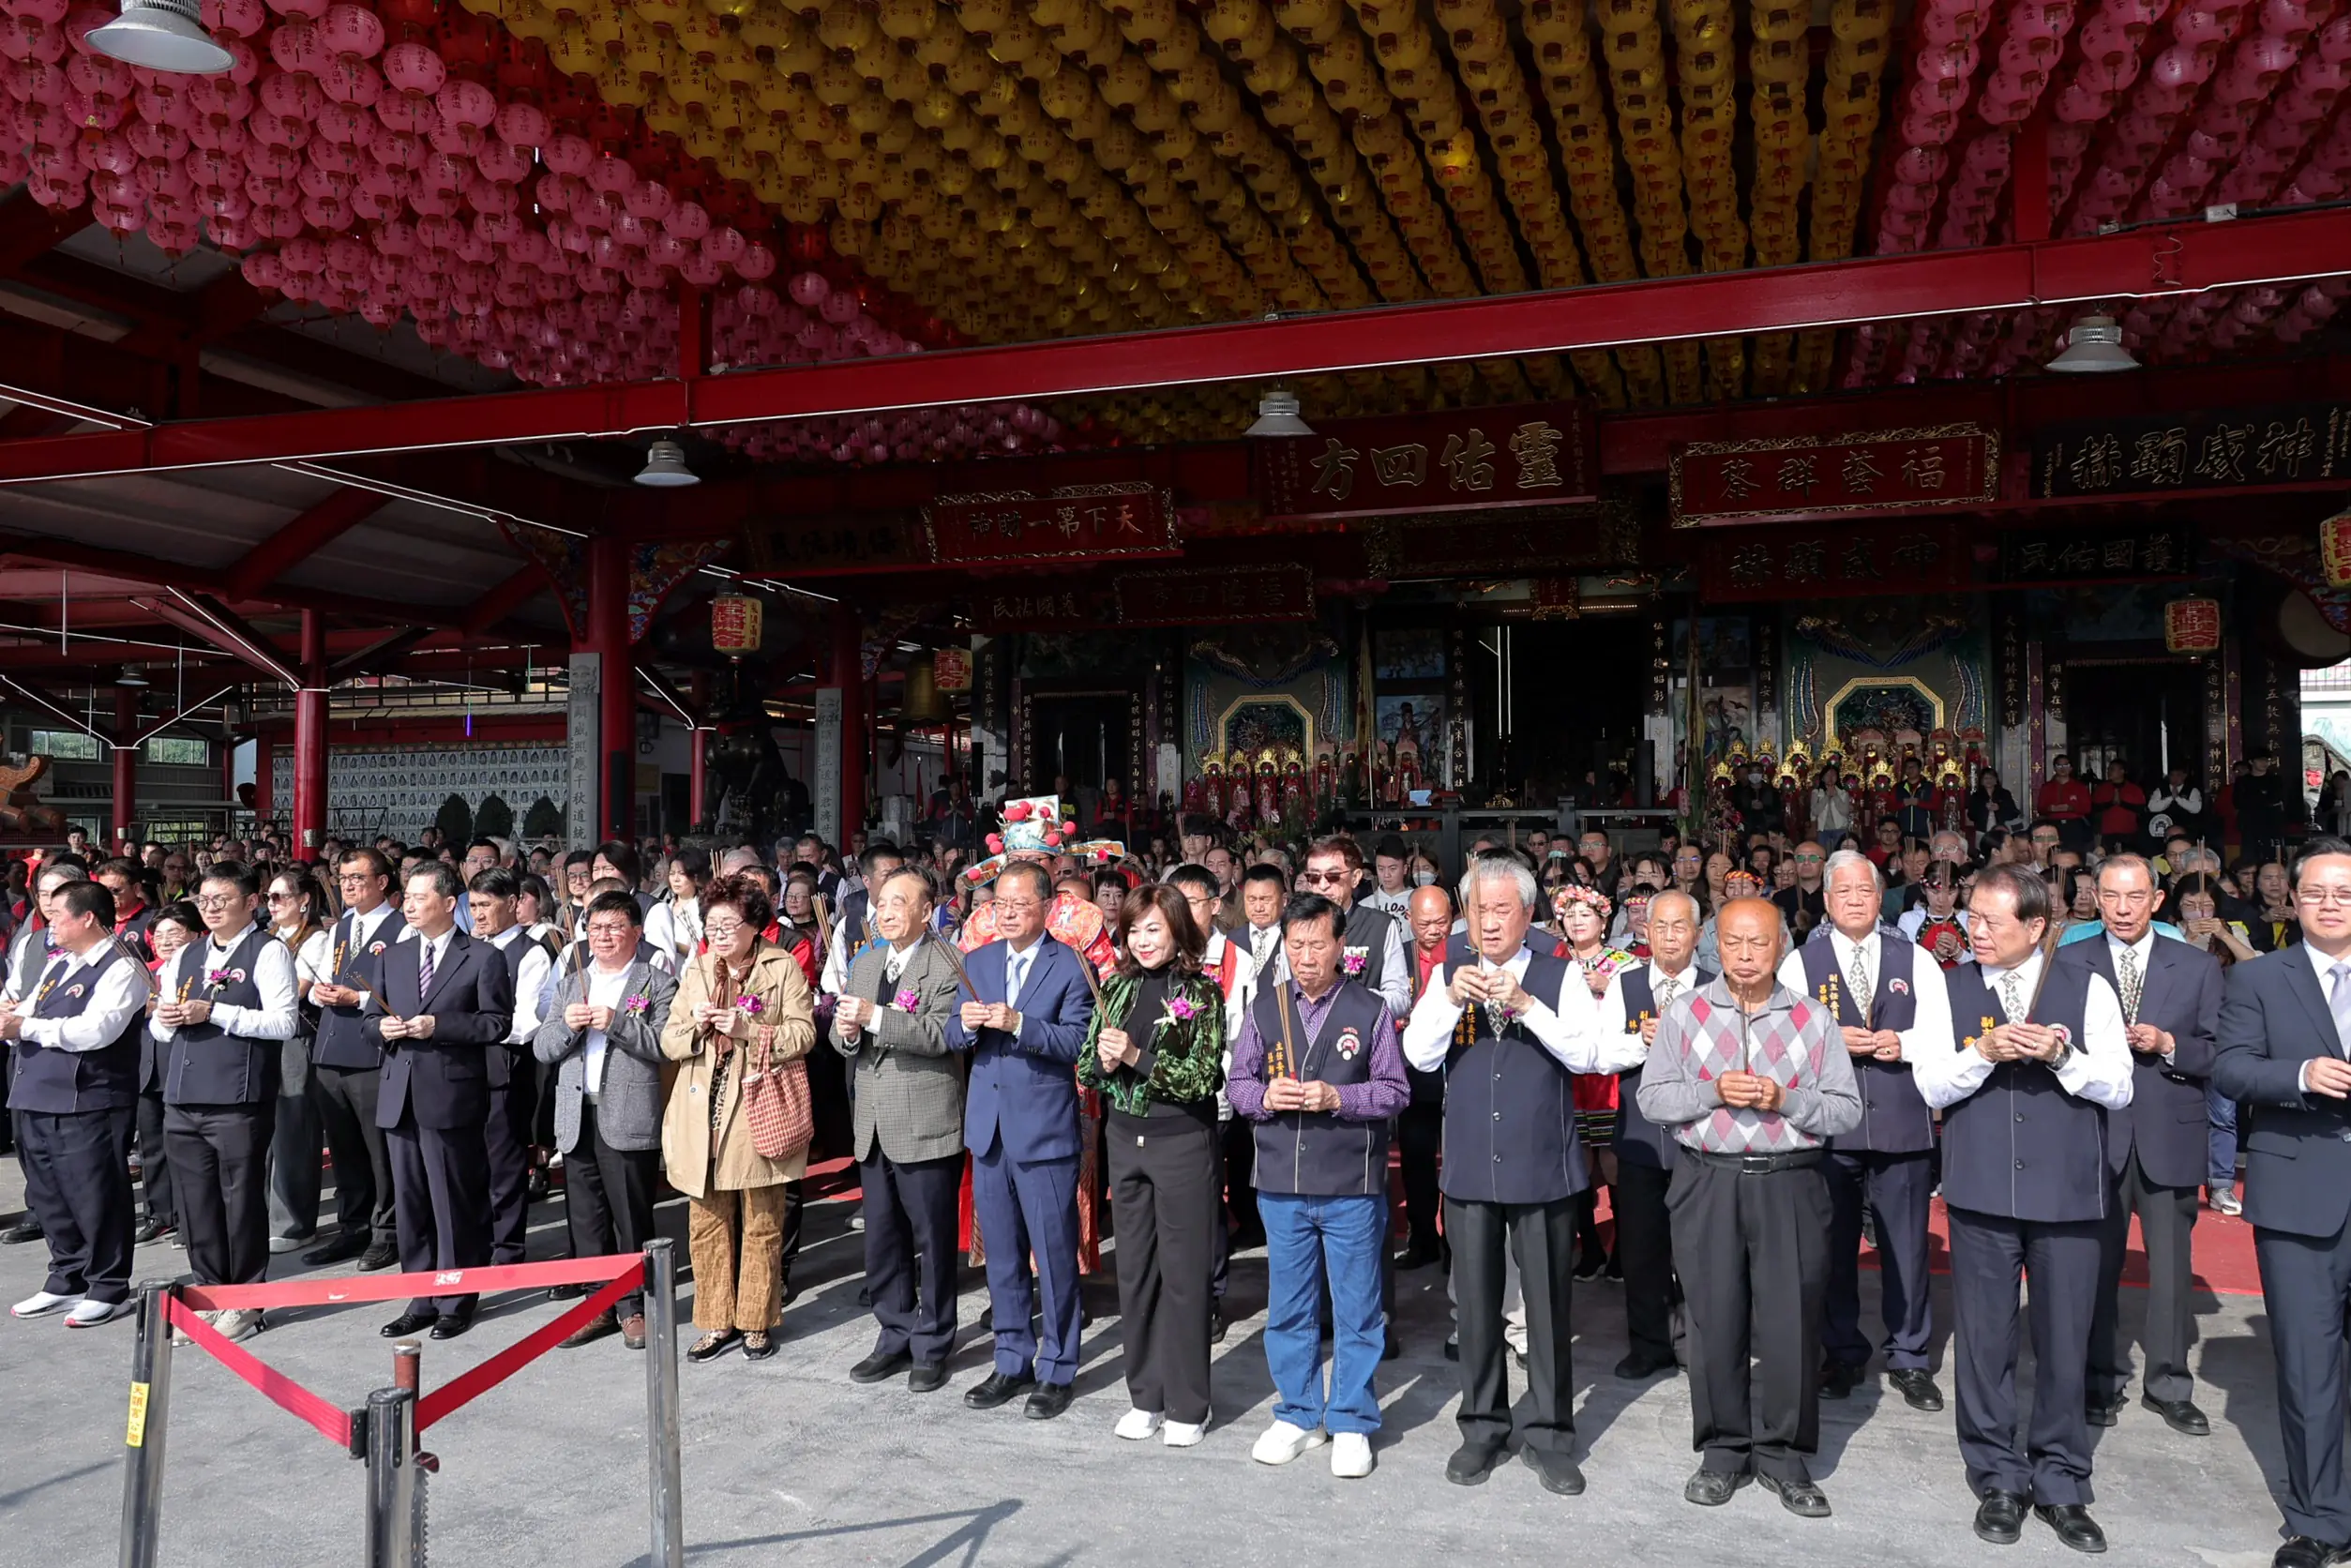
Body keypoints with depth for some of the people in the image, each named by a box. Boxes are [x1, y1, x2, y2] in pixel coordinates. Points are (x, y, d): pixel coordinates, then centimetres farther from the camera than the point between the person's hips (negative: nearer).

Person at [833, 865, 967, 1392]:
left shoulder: (947, 964, -9)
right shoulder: (864, 964, 15)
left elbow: (943, 1032, -23)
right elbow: (843, 1037, 16)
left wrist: (876, 1017, -27)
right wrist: (846, 1031, -7)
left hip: (926, 1127, -7)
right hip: (873, 1126, 7)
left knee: (933, 1241, 4)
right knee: (882, 1241, 15)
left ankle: (932, 1347, 17)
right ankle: (896, 1338, 29)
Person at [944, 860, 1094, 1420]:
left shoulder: (1070, 966, -6)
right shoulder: (977, 962, 11)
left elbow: (1076, 1041, -16)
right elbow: (954, 1039, 8)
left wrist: (1017, 1023, -26)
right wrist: (966, 1023, -14)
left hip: (1044, 1129, -5)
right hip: (988, 1127, 6)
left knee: (1054, 1254, 3)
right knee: (1001, 1255, 15)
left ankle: (1057, 1370, 16)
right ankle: (1012, 1363, 27)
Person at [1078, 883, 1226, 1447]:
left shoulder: (1201, 993, -8)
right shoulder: (1117, 987, 6)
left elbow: (1203, 1077, -15)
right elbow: (1086, 1068, 9)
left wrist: (1138, 1057, -22)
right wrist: (1104, 1062, -13)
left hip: (1182, 1142, -5)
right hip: (1126, 1141, 5)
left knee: (1183, 1273, 2)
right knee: (1134, 1270, 11)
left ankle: (1186, 1405, 14)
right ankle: (1145, 1396, 24)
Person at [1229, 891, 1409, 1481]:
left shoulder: (1371, 1009, -2)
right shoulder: (1265, 1005, 6)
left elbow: (1395, 1090, -4)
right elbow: (1236, 1084, 8)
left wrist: (1337, 1097, -18)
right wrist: (1265, 1096, -12)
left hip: (1352, 1186, -3)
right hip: (1282, 1185, 3)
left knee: (1356, 1310, 6)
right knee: (1288, 1308, 13)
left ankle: (1351, 1423, 20)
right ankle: (1296, 1416, 27)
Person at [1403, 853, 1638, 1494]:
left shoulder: (1559, 976, -2)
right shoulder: (1450, 974, 3)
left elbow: (1589, 1055, -13)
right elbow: (1419, 1055, -4)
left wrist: (1526, 1005, -24)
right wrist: (1451, 999, -21)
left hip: (1544, 1167, -2)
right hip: (1469, 1168, 2)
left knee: (1548, 1304, 7)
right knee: (1476, 1302, 12)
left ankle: (1550, 1436, 21)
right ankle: (1482, 1427, 27)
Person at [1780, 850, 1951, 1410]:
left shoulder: (1915, 960, 9)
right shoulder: (1800, 963, 6)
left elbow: (1941, 1036, 4)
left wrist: (1903, 1044, -14)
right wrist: (1829, 1040, -15)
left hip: (1902, 1124, 0)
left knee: (1906, 1246, 5)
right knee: (1833, 1245, 8)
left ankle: (1910, 1358, 20)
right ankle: (1843, 1354, 23)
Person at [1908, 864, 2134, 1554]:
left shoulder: (2087, 988, 1)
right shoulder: (1949, 988, 2)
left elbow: (2118, 1088, -2)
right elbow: (1931, 1087, -2)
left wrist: (2062, 1055, -18)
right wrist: (1984, 1051, -18)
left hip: (2069, 1191, 0)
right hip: (1982, 1191, 1)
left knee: (2065, 1342, 7)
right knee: (1985, 1340, 6)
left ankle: (2060, 1484, 23)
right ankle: (1998, 1479, 21)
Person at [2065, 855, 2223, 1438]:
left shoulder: (2198, 967, 4)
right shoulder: (2067, 963, 3)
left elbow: (2219, 1056, 1)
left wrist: (2167, 1045, -15)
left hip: (2169, 1138, 1)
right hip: (2095, 1134, 0)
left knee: (2172, 1265, 7)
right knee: (2097, 1263, 7)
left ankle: (2169, 1384, 21)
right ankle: (2103, 1379, 21)